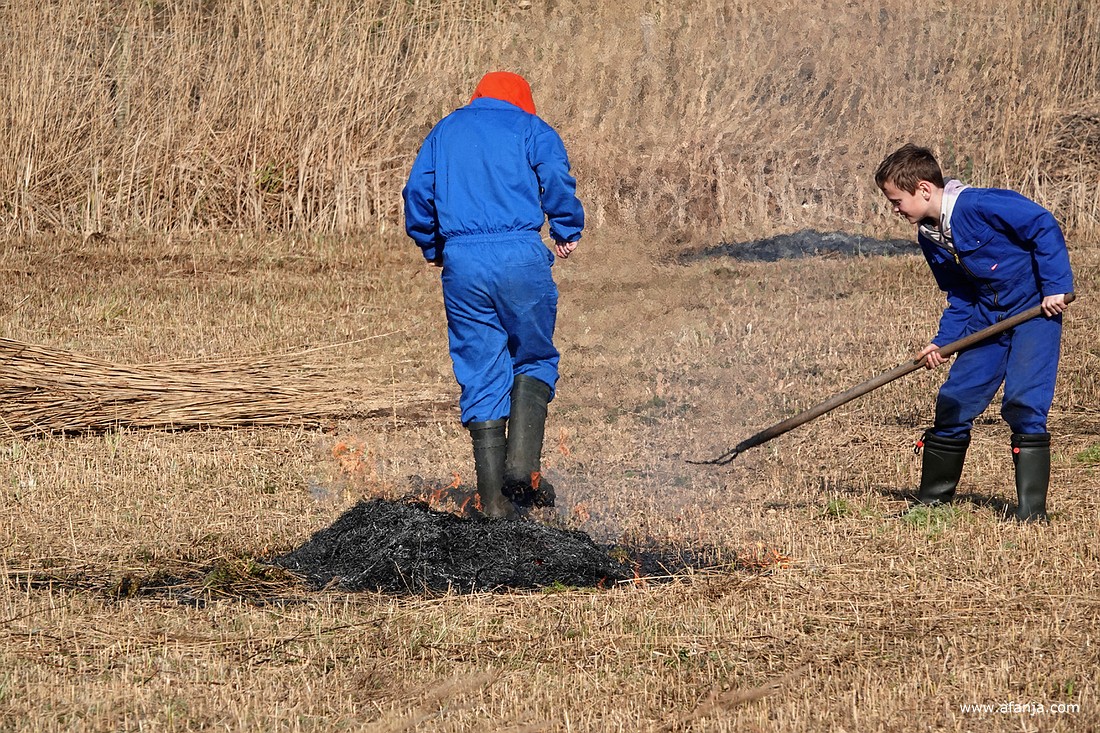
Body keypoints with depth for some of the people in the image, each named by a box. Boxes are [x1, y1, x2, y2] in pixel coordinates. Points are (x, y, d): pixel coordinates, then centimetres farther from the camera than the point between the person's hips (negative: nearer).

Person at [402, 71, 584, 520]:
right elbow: (556, 179, -7)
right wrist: (567, 233, 5)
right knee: (534, 360, 12)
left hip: (462, 262, 3)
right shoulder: (530, 128, 10)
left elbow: (417, 193, 11)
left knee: (480, 375, 7)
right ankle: (521, 463, -8)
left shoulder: (444, 131, 20)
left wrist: (432, 247, 23)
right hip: (520, 255, -3)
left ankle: (494, 498, 4)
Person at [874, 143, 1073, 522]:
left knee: (1023, 401, -18)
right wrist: (943, 341, 1)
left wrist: (1055, 285, -20)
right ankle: (933, 498, 19)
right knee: (954, 401, 6)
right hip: (989, 317, 8)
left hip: (1035, 309, -8)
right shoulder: (930, 237, 5)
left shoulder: (979, 206, -22)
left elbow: (1044, 226, -19)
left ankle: (1032, 508, -13)